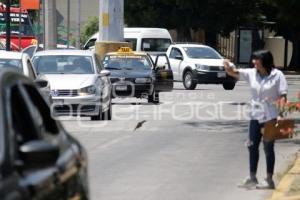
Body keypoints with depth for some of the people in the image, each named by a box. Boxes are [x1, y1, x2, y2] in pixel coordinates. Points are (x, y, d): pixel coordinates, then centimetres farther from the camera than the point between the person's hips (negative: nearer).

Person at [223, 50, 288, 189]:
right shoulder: (252, 73, 3)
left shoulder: (277, 75, -9)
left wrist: (281, 114, -18)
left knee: (268, 148, 2)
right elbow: (233, 73, -1)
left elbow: (283, 95, -10)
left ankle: (269, 179, 11)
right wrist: (227, 67, -24)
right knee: (252, 146, 10)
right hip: (255, 116, 5)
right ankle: (252, 178, 22)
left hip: (270, 117, -5)